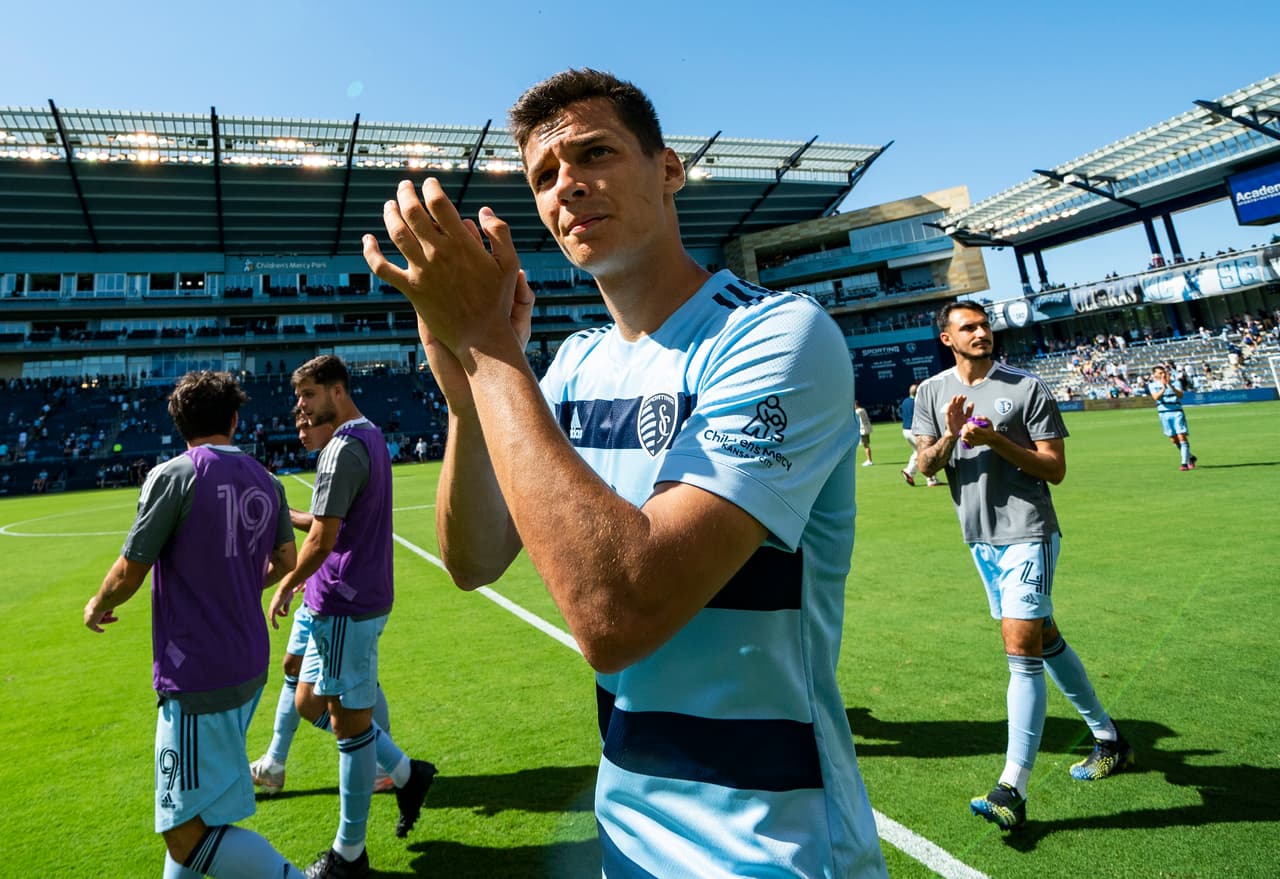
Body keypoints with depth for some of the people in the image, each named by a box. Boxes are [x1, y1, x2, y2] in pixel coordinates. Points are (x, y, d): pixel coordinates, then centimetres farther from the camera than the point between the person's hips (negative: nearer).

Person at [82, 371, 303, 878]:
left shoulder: (173, 475, -12)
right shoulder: (266, 481, 5)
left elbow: (129, 574, -9)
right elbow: (285, 560, 16)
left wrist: (97, 606, 13)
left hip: (198, 677, -7)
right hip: (250, 667, 8)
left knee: (188, 833, -2)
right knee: (193, 801, 27)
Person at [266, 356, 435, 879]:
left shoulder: (343, 448, -19)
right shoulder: (370, 438, 12)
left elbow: (321, 540, -20)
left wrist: (285, 585, -5)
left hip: (345, 606, -10)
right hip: (360, 596, 10)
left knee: (350, 722, 3)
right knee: (309, 701, 20)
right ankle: (406, 773, 26)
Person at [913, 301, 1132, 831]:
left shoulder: (1027, 388, -6)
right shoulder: (933, 391, 6)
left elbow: (1055, 468, -7)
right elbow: (926, 466, 1)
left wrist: (994, 439, -20)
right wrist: (950, 435, -18)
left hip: (1026, 533, -6)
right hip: (980, 537, 6)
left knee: (1021, 648, -12)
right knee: (1043, 637, 17)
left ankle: (1013, 791, -8)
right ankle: (1108, 740, 37)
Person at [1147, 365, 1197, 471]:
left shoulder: (1174, 383, 4)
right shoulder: (1152, 385, 4)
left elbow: (1180, 395, -13)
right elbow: (1156, 397, -15)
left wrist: (1170, 385, -25)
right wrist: (1164, 387, -28)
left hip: (1177, 412, -1)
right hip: (1164, 414, 1)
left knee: (1182, 437, -10)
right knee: (1174, 440, 5)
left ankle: (1184, 463, -7)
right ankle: (1190, 457, 26)